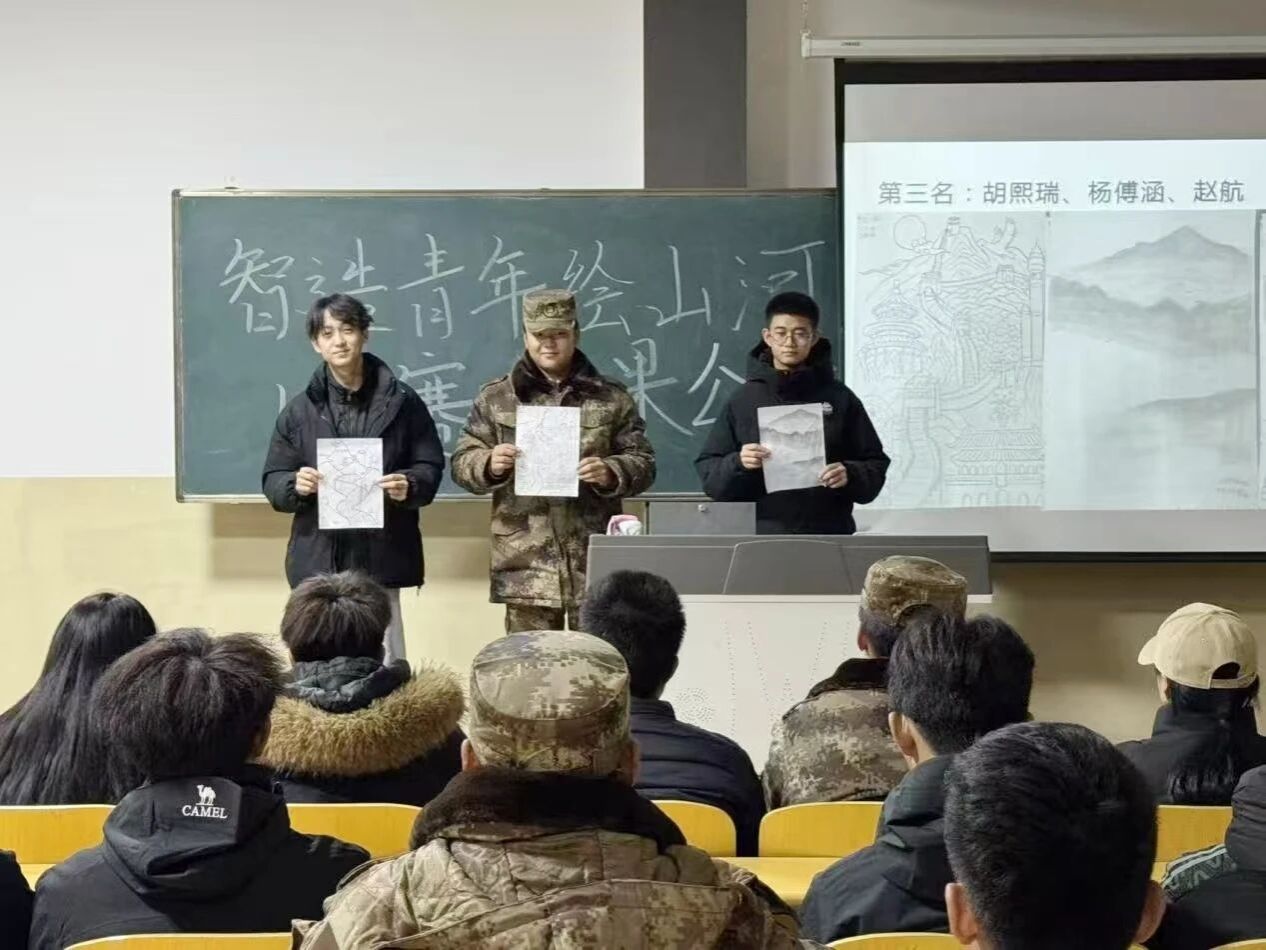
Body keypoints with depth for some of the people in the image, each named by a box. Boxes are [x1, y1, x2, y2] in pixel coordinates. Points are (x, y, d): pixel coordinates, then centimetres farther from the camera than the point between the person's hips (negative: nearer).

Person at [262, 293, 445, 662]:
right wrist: (296, 485, -14)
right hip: (319, 560, 1)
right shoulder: (300, 409, 6)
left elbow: (430, 466, 7)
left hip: (380, 558, -1)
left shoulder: (401, 401, 4)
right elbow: (273, 481, 8)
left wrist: (409, 485, -14)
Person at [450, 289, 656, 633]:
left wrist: (610, 473, -15)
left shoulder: (612, 398, 7)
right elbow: (462, 462, 7)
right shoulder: (495, 398, 9)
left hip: (595, 563, 0)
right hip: (526, 566, 0)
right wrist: (489, 464, -15)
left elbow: (643, 463, 6)